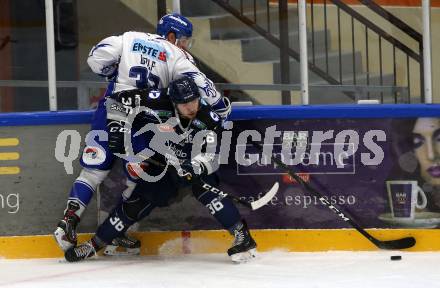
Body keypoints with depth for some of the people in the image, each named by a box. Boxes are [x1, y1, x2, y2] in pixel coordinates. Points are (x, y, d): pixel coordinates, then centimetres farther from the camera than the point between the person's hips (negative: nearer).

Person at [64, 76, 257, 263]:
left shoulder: (208, 119, -28)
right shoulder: (159, 103, -26)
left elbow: (210, 158, -33)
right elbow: (118, 99, -18)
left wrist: (195, 168, -53)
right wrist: (117, 126, -26)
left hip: (193, 166, -2)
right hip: (162, 166, 2)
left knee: (204, 188, -32)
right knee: (136, 203, -6)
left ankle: (242, 236, -26)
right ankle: (94, 244, 9)